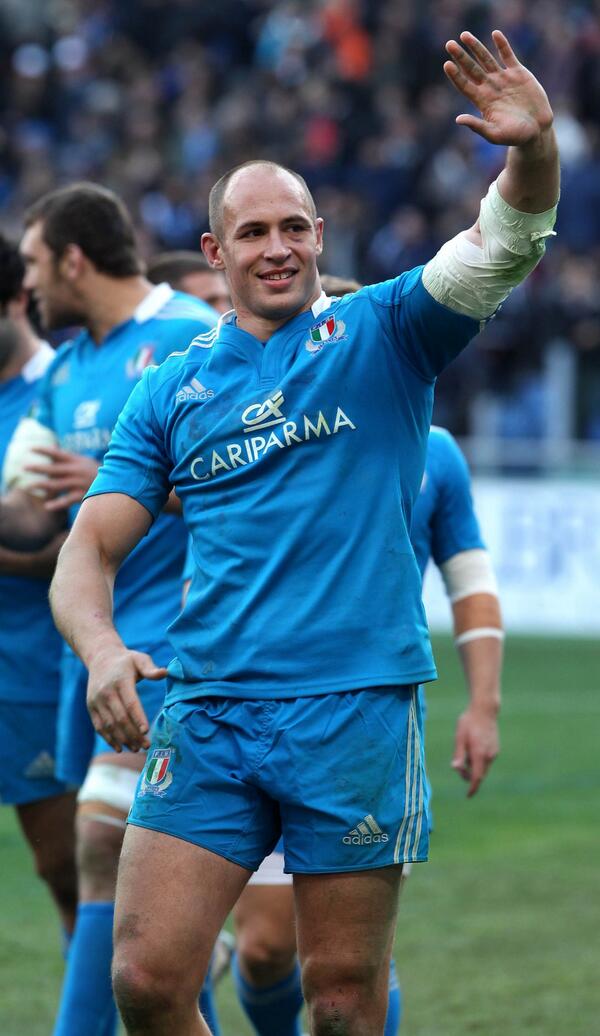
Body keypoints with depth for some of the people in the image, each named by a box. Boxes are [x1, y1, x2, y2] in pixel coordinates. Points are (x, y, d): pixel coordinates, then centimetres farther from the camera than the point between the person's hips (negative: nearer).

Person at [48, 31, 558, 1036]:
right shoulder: (170, 390, 12)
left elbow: (506, 243, -10)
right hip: (205, 715, 2)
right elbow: (90, 547, 9)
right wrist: (102, 651, -12)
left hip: (355, 710, -2)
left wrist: (533, 148, -31)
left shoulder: (378, 335, 5)